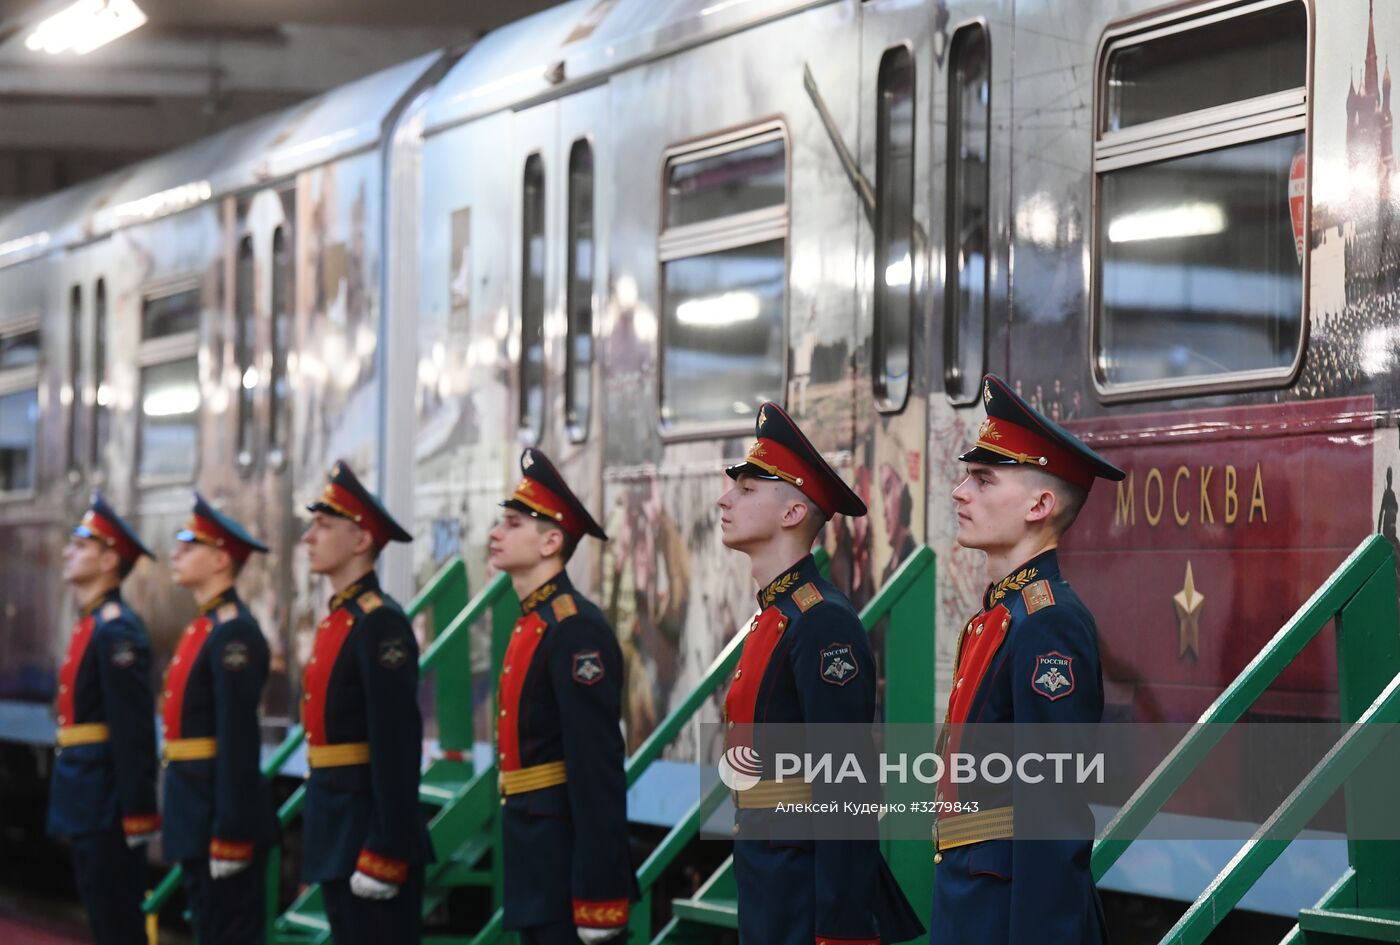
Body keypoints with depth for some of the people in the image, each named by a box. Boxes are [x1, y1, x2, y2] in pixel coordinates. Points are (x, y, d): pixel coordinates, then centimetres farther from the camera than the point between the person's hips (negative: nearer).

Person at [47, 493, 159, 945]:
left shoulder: (117, 631, -15)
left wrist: (138, 814, -23)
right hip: (88, 806, 10)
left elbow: (134, 729, -20)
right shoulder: (90, 624, 16)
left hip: (105, 807, -10)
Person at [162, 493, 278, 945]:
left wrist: (230, 835, -23)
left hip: (223, 807, -10)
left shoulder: (234, 634, -16)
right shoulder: (203, 625, 15)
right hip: (195, 807, 10)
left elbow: (239, 740, -21)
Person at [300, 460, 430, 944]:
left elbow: (397, 748, -20)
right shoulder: (336, 621, 15)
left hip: (369, 829, -10)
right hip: (336, 832, 10)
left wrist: (383, 854, -23)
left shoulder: (381, 625, -14)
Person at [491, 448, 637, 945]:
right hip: (535, 860, 10)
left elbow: (598, 772, -21)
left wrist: (598, 897, -24)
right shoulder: (530, 624, 14)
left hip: (565, 862, -10)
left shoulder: (577, 630, -15)